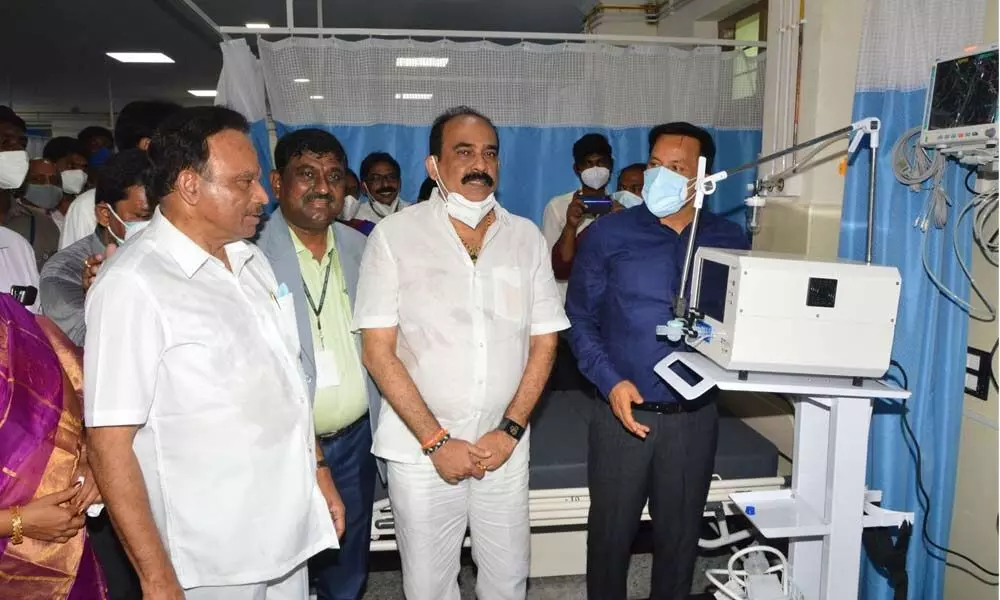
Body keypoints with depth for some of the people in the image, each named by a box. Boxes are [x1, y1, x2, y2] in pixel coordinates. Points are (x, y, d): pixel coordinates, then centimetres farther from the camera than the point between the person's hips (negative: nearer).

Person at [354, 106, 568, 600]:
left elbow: (543, 342, 4)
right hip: (421, 449, -2)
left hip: (503, 447, 3)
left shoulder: (527, 237, 2)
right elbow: (378, 351, -9)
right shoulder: (394, 235, -8)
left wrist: (510, 431, -6)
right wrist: (436, 441, -12)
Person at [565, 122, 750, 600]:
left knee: (680, 533, 16)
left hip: (695, 416, 2)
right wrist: (610, 382, -15)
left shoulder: (729, 240, 4)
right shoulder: (608, 233, -3)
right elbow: (579, 319, -2)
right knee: (611, 530, 11)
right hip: (624, 412, -1)